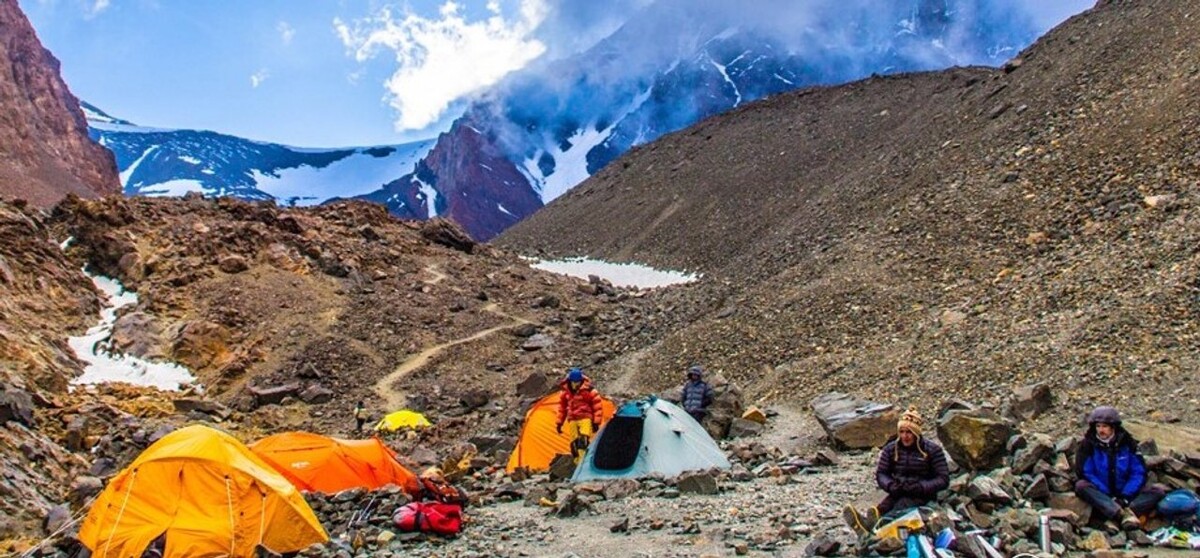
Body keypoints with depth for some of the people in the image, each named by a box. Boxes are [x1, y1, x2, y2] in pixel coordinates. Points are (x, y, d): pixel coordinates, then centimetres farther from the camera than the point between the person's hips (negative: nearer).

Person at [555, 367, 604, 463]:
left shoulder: (588, 390, -8)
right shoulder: (565, 392, 5)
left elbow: (597, 406, -3)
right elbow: (562, 407, 18)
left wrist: (596, 422, -7)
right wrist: (559, 423, 17)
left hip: (585, 418, -5)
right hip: (572, 420, 5)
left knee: (584, 441, -23)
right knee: (574, 443, 3)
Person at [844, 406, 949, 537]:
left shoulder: (933, 450, -3)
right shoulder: (891, 448, 6)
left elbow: (943, 479, -6)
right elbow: (880, 473, 7)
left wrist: (921, 487, -21)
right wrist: (890, 485, -16)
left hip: (923, 496, -3)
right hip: (898, 494, 3)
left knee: (902, 504, -37)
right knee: (888, 502, -34)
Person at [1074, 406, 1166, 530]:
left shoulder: (1127, 443, 1)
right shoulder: (1088, 445, -5)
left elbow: (1139, 473, -3)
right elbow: (1086, 473, -11)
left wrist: (1125, 496, -16)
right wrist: (1110, 497, -19)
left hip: (1126, 495, 2)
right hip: (1101, 495, -2)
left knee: (1159, 490, -17)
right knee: (1081, 486, -32)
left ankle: (1128, 510, -42)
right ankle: (1124, 514, -43)